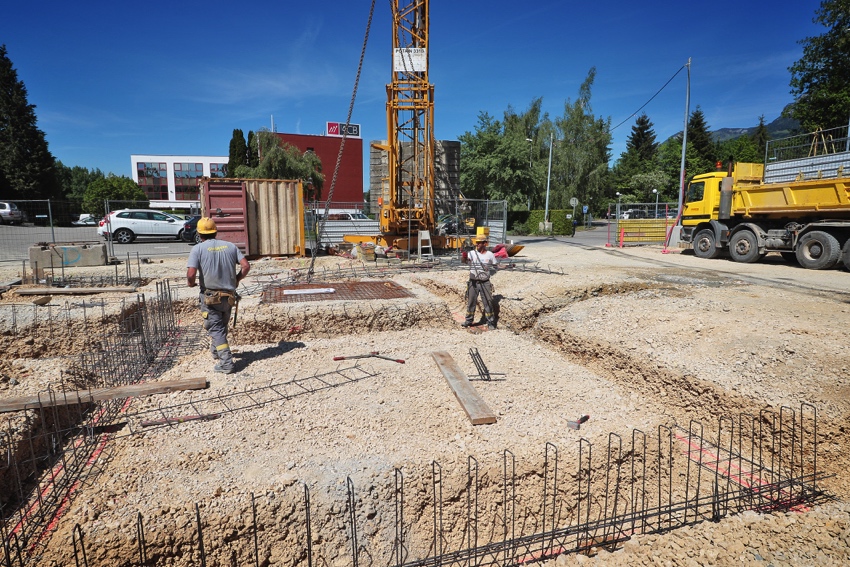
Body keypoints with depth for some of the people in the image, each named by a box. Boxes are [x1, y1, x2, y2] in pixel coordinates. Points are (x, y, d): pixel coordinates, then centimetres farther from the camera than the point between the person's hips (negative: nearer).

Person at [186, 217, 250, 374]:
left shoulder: (198, 249, -8)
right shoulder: (230, 246, 3)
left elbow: (191, 274, -18)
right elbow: (246, 266, -4)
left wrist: (191, 283, 4)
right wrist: (237, 280, 11)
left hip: (210, 296, -4)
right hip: (229, 295, 4)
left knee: (215, 329, 2)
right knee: (222, 325, 24)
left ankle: (226, 362, -5)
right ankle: (216, 351, 45)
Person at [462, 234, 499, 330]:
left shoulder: (490, 254, 0)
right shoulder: (471, 253, -2)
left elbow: (496, 266, 9)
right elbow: (465, 261, -17)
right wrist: (464, 257, -39)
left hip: (485, 283, -1)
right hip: (473, 282, 1)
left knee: (488, 302, 4)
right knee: (471, 302, 10)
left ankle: (491, 322, 14)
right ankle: (468, 320, 24)